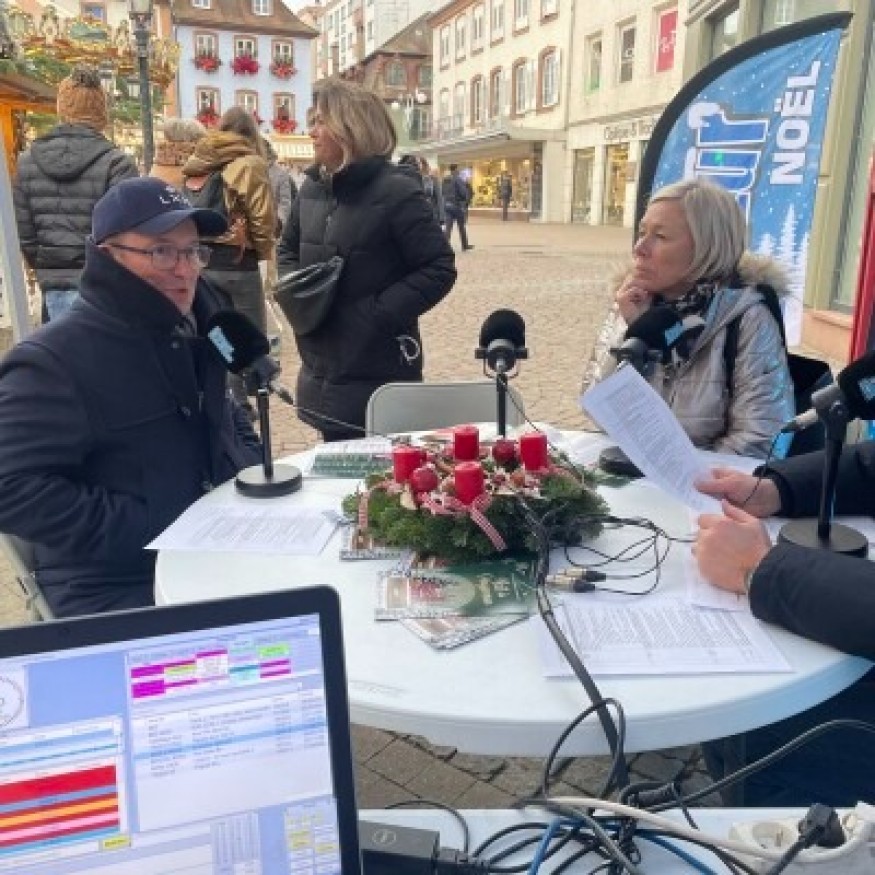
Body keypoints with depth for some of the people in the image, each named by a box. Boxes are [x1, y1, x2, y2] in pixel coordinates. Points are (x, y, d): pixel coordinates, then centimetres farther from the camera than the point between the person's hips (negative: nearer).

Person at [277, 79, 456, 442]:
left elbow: (439, 270, -16)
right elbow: (288, 249, 23)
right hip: (322, 371, 7)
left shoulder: (395, 191, -14)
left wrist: (380, 312, -21)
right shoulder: (312, 187, 8)